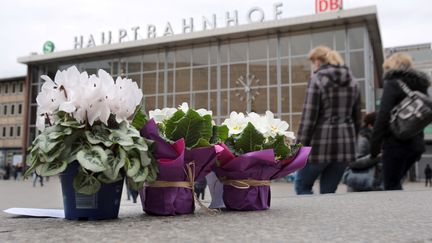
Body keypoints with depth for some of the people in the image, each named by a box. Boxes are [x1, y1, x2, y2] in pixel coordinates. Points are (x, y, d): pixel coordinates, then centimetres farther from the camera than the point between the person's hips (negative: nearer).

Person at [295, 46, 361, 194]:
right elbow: (357, 117, 15)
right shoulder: (352, 81, 13)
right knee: (329, 191, 13)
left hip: (321, 142, -6)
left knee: (302, 185, 10)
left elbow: (309, 116, -12)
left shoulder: (317, 79, -7)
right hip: (345, 144, 6)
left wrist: (300, 146, -8)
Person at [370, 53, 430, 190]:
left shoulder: (393, 83, -7)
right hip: (416, 143, 8)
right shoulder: (420, 85, 16)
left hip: (396, 143, -8)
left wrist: (375, 143, -13)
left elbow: (383, 116, -16)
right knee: (395, 183, 20)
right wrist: (417, 140, 21)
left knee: (391, 186, 0)